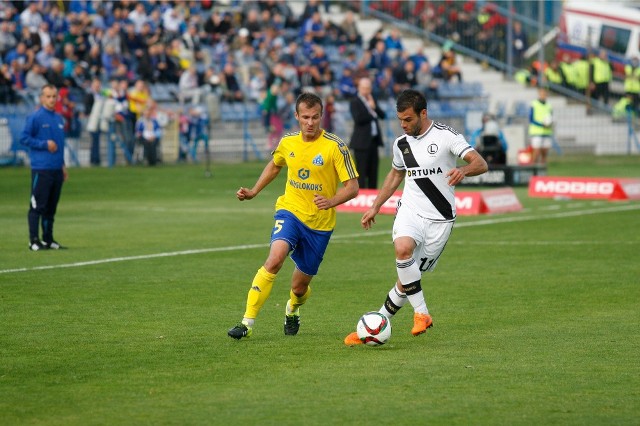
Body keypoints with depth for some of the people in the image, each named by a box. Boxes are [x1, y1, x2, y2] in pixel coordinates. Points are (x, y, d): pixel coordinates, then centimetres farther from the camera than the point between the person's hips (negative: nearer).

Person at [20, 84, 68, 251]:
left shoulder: (59, 118, 15)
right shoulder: (35, 117, -6)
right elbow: (24, 138, -8)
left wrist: (62, 165, 19)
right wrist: (44, 144, -14)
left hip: (57, 169, 7)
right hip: (41, 169, -7)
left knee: (51, 206, 10)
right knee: (37, 205, -6)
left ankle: (48, 239, 17)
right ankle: (34, 240, -4)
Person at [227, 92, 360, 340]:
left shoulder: (335, 147, -12)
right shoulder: (287, 142, 0)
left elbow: (352, 187, -12)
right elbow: (275, 165, 23)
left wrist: (332, 201, -30)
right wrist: (253, 192, 17)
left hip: (320, 223, -1)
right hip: (290, 211, 1)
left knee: (300, 285, 8)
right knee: (275, 258, -28)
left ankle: (293, 310, 48)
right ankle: (247, 323, -26)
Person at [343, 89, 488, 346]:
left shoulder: (446, 136, -8)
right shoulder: (401, 144, 9)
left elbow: (481, 164, -15)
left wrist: (463, 171, -36)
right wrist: (375, 207, 24)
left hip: (440, 219, -3)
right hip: (410, 210, 3)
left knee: (407, 280, -1)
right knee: (403, 248, -30)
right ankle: (422, 313, -23)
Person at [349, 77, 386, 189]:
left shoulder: (372, 100, 15)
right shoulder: (355, 102, -6)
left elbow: (383, 115, 10)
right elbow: (358, 119, -19)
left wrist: (374, 107, -5)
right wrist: (370, 110, -10)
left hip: (374, 140, 7)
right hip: (362, 142, -7)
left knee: (373, 169, 8)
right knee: (362, 171, -6)